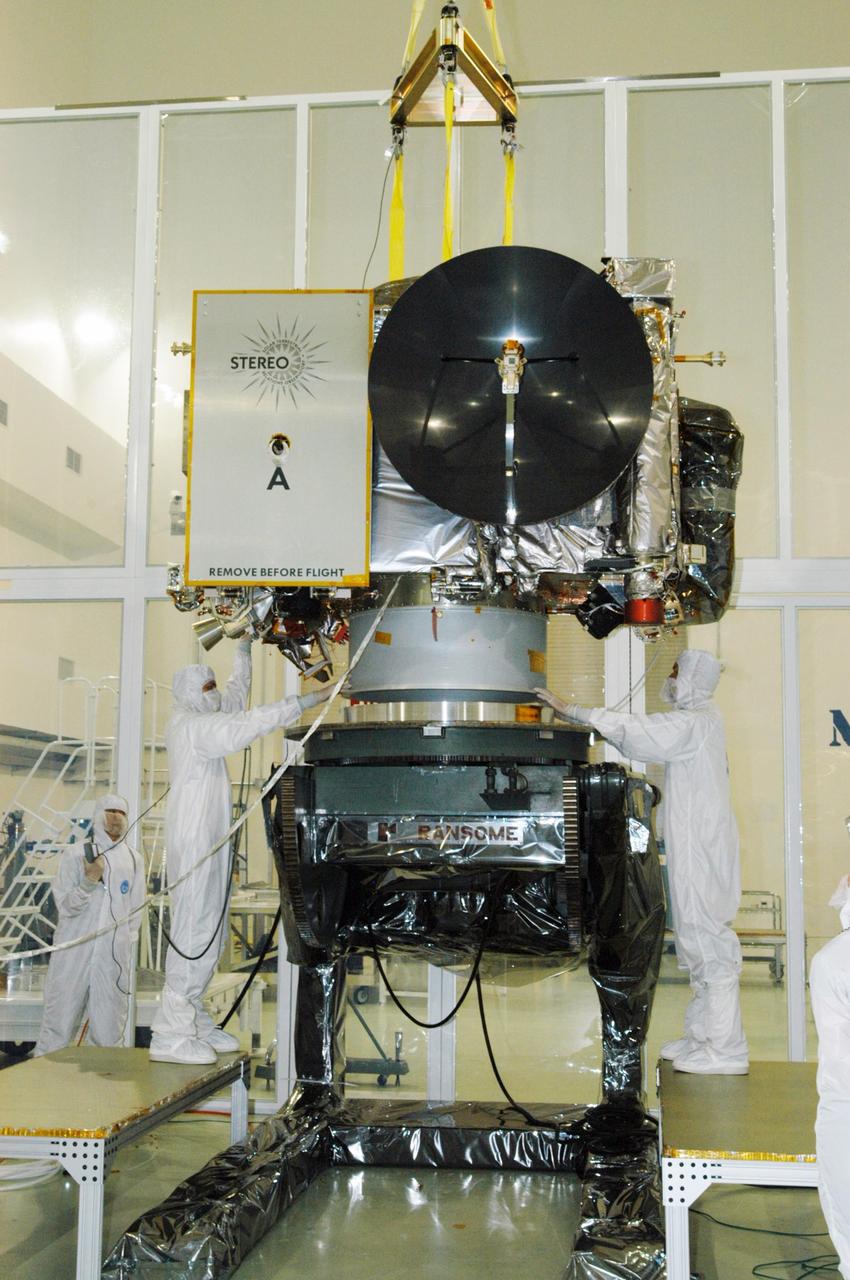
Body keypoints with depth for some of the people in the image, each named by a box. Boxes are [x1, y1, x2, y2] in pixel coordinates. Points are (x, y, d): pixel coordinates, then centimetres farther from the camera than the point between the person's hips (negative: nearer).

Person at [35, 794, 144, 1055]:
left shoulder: (133, 859, 10)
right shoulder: (76, 853, 3)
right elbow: (64, 906, -1)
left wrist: (125, 948, 8)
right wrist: (89, 882, -16)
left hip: (114, 956, 2)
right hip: (74, 952, -2)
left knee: (108, 1033, 0)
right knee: (59, 1026, -1)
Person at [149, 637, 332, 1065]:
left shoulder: (199, 722, 16)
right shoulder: (191, 726, -13)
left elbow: (237, 697, 30)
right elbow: (250, 723, -22)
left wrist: (244, 647, 34)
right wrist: (309, 700, -21)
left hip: (210, 842, 10)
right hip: (194, 842, -10)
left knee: (210, 930, 13)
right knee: (194, 930, -11)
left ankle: (193, 1021, 19)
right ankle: (170, 1034, -9)